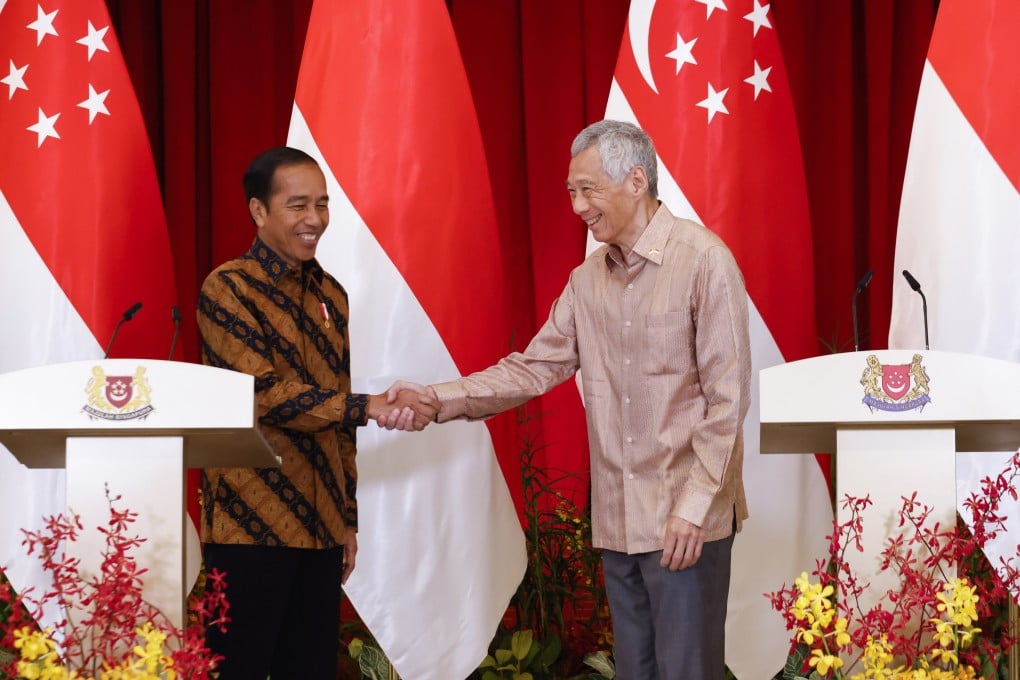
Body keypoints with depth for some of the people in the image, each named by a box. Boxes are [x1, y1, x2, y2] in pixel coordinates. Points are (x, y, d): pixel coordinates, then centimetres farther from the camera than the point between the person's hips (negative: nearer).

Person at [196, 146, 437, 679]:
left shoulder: (330, 295, 15)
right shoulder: (228, 289, -6)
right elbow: (264, 393, -17)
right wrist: (368, 408, -22)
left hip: (320, 525, 6)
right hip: (252, 524, -6)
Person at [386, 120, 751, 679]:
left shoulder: (704, 261, -11)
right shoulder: (587, 280, 10)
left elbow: (727, 396, -12)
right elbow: (535, 368, 8)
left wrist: (694, 504, -16)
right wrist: (438, 399, -5)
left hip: (686, 521, -6)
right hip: (618, 521, 7)